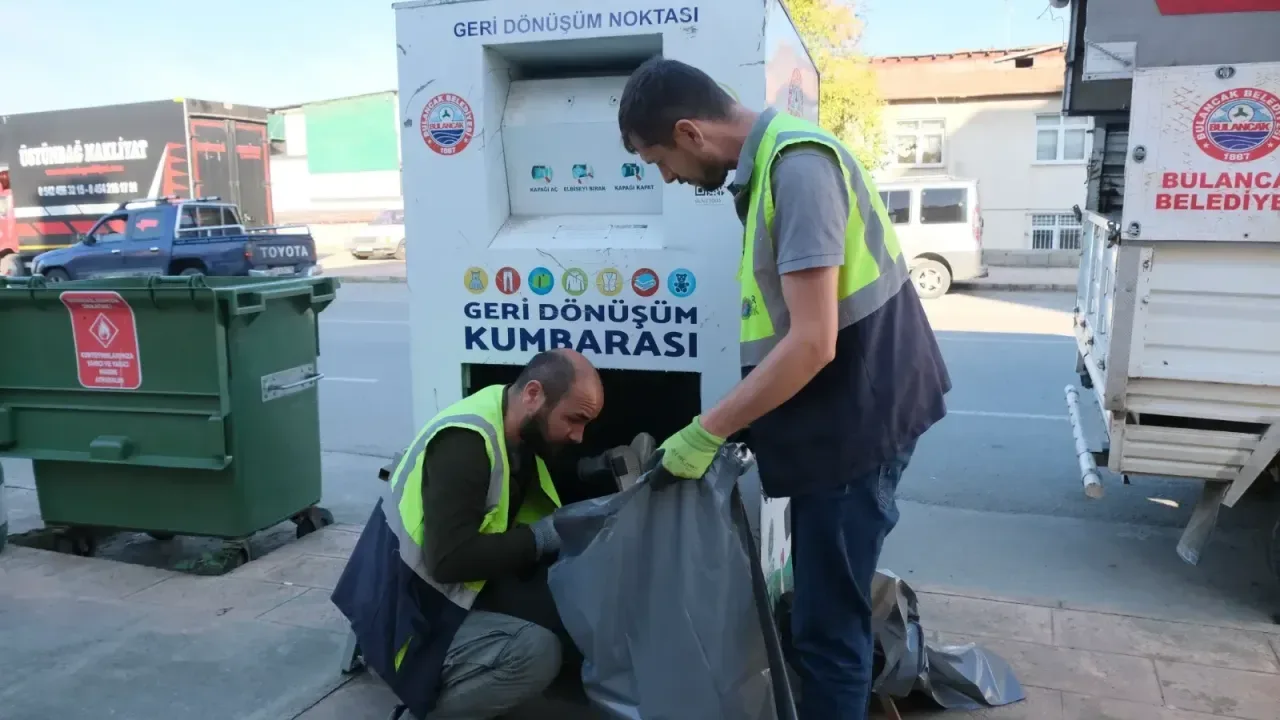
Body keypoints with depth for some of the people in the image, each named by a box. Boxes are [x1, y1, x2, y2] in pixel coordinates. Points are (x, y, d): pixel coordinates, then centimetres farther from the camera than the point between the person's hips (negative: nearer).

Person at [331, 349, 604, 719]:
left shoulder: (515, 426, 1)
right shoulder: (463, 443, -27)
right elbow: (451, 559, -32)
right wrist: (541, 537, -22)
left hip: (451, 592, 9)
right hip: (410, 611, -9)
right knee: (536, 651, -26)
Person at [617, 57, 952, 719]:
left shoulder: (796, 165, -21)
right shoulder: (769, 162, 9)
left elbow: (812, 342, -26)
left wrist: (707, 433, -18)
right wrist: (736, 425, 13)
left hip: (855, 417, -10)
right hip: (838, 414, 10)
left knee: (827, 624, 1)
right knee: (821, 604, 22)